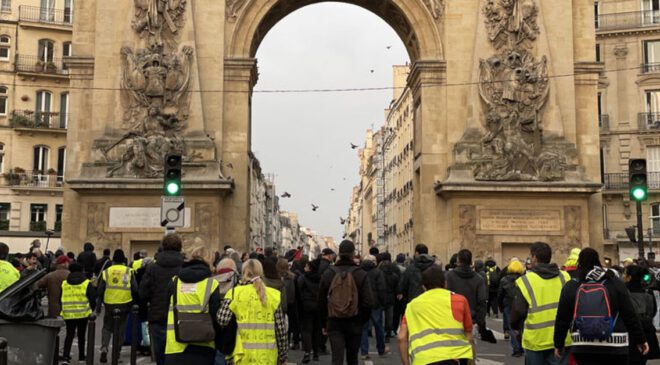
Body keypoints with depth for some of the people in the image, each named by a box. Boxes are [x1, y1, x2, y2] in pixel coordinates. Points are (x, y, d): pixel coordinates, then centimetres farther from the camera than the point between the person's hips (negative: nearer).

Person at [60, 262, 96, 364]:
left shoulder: (64, 283, 5)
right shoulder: (86, 283, -4)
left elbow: (60, 299, 9)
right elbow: (92, 298, -5)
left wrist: (63, 309, 22)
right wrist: (91, 310, 10)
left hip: (68, 314, 1)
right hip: (83, 314, -1)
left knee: (69, 335, 6)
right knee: (81, 335, 13)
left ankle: (65, 357, -9)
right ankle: (81, 356, 23)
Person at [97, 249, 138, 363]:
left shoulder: (106, 272, 2)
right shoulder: (129, 271, -2)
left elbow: (100, 291, 4)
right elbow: (135, 289, -2)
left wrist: (98, 306, 11)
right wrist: (134, 301, 15)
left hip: (109, 304, 1)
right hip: (124, 304, -1)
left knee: (107, 327, 14)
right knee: (121, 329, 11)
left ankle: (104, 348, -7)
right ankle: (116, 353, 15)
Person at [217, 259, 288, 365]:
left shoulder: (235, 293, -2)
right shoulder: (273, 295, 3)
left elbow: (221, 320, -13)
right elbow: (281, 329, 2)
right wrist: (283, 356, 11)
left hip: (244, 356, -2)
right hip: (268, 356, 2)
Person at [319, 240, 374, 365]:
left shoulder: (328, 273, -1)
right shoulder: (360, 274, -7)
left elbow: (321, 301, 5)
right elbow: (368, 302, -10)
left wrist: (324, 324, 15)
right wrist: (363, 320, 6)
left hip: (334, 323, 0)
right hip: (354, 323, 0)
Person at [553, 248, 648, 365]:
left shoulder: (570, 286, 2)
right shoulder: (615, 283, -1)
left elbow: (562, 318, 4)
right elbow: (630, 315, -1)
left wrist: (559, 344, 15)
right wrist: (640, 339, 9)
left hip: (583, 347, 1)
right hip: (614, 346, -1)